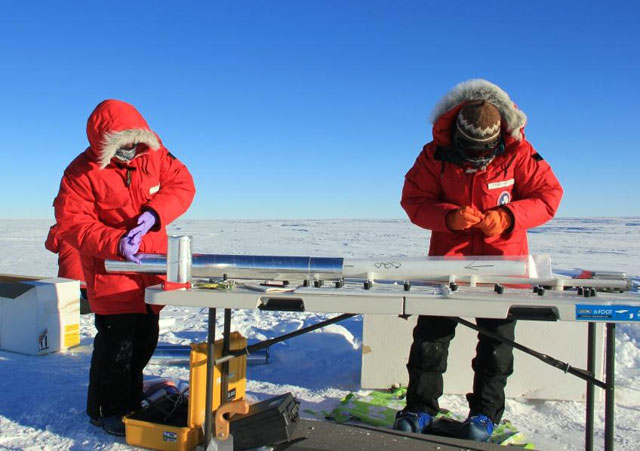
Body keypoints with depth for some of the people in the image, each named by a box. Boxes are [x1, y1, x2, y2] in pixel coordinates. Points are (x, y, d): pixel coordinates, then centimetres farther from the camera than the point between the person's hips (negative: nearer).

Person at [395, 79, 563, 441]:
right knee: (431, 330, -1)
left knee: (496, 335, 2)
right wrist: (450, 216, -25)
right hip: (448, 253, 1)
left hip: (502, 254, 0)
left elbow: (548, 195, -5)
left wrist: (508, 217, -22)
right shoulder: (436, 154, -9)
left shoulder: (518, 153, -9)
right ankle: (421, 408, 10)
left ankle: (485, 412, 16)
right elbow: (413, 200, -7)